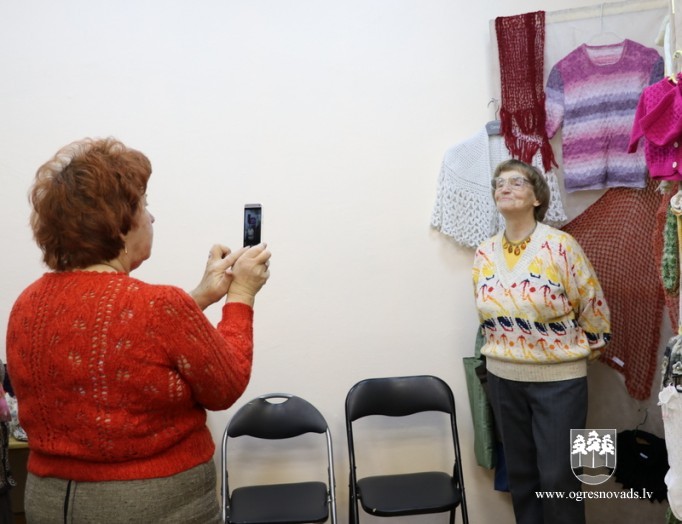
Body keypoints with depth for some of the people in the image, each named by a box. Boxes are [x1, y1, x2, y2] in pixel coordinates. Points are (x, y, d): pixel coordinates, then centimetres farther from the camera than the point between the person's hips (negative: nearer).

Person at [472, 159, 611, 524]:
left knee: (557, 475, 3)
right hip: (503, 377, 4)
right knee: (519, 470, 15)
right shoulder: (485, 253, 1)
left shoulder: (560, 246, -14)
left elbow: (593, 306, -5)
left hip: (558, 377, -4)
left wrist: (583, 351, 6)